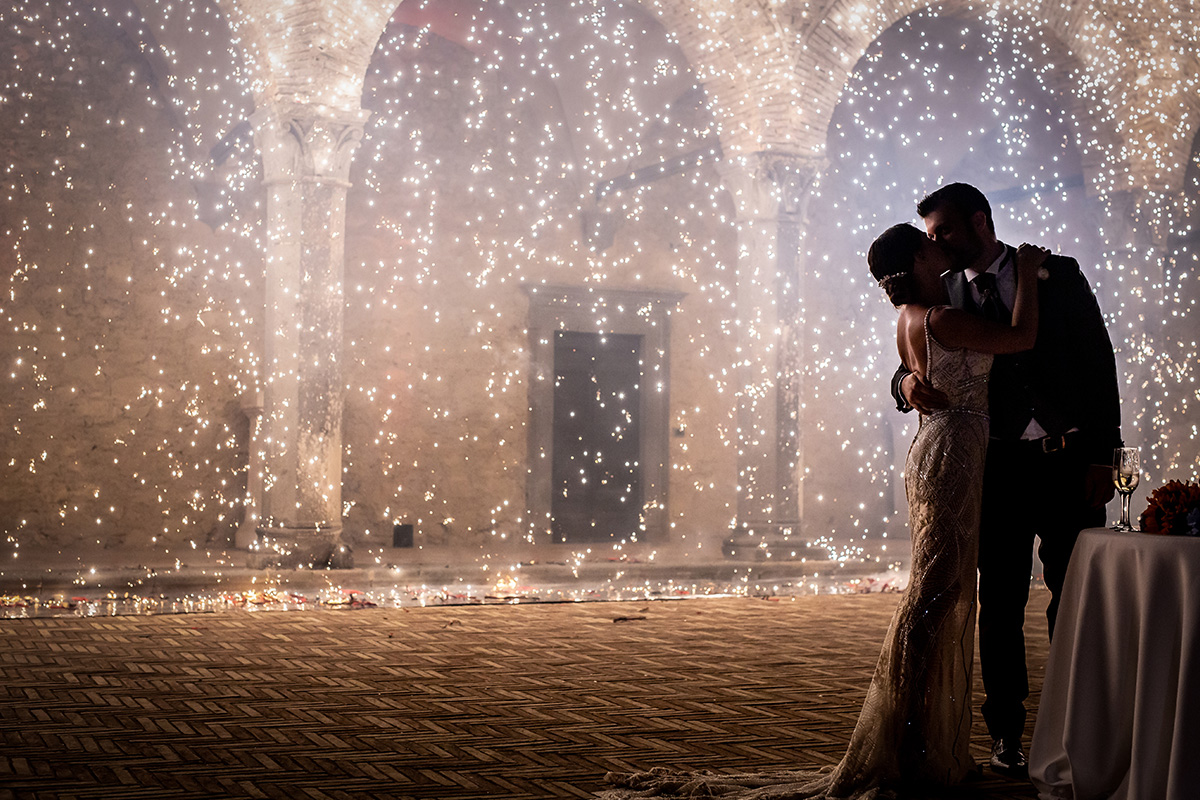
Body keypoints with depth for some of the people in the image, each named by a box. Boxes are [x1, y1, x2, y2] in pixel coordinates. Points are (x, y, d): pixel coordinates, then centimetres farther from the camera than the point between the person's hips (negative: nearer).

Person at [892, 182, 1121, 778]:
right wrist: (909, 385, -20)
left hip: (1067, 463, -2)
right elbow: (907, 374, 6)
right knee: (1000, 604, 5)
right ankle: (1005, 734, 13)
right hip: (995, 467, 2)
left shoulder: (1057, 276, 3)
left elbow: (1098, 363, 1)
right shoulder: (944, 297, 10)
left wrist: (1102, 455, -7)